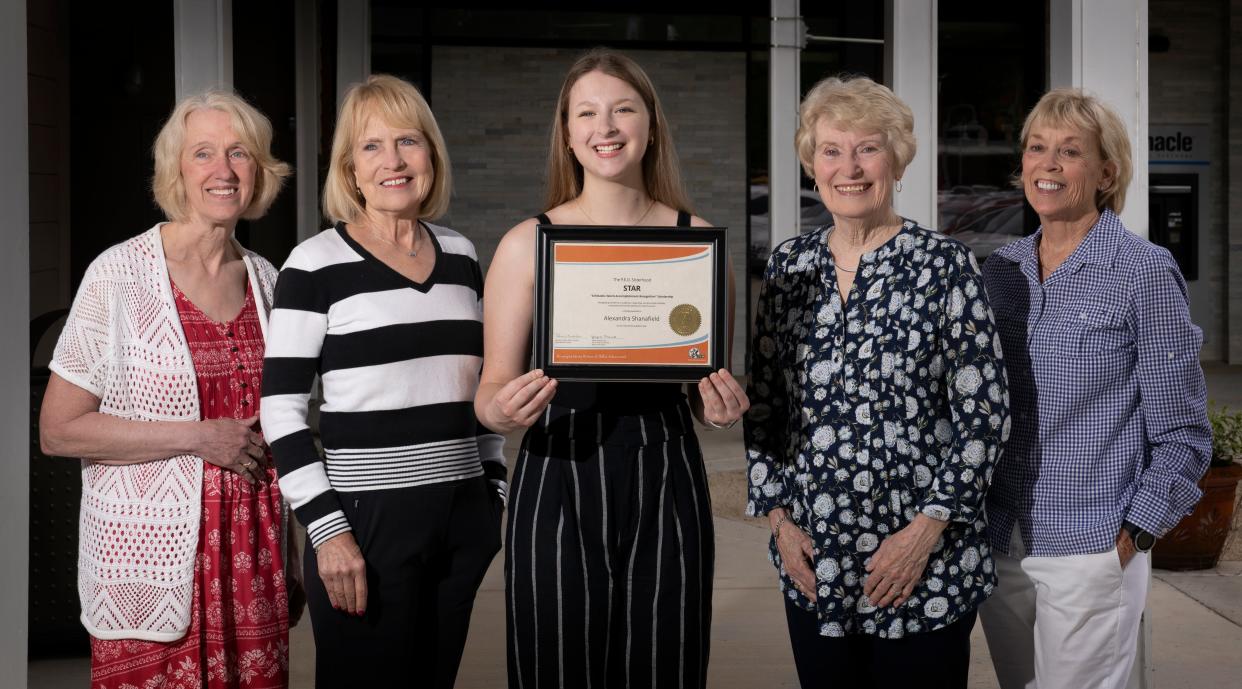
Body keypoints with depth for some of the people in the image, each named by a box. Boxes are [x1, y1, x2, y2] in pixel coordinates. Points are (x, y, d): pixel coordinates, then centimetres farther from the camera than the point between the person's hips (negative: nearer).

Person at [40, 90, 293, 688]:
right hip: (151, 563, -4)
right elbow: (57, 430, -9)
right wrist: (198, 438, -14)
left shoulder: (264, 278, 9)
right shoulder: (120, 274, -7)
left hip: (250, 559, 4)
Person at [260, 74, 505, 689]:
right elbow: (281, 411, -9)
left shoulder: (460, 255, 10)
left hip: (463, 520, 5)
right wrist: (328, 530, -15)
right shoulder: (316, 264, -7)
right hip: (368, 521, -5)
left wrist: (496, 492, 13)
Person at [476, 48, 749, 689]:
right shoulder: (527, 244, 1)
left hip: (665, 487, 1)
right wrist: (502, 411, -19)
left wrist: (720, 404, -8)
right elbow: (490, 391, 3)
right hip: (558, 489, -1)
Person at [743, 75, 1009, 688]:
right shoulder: (787, 265, 5)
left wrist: (927, 529, -13)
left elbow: (984, 411, -8)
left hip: (924, 567, -3)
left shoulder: (943, 264, -7)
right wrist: (778, 517, 1)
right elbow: (761, 402, 8)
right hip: (811, 562, 4)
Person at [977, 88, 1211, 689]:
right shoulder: (1000, 271, 6)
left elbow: (1182, 436, -6)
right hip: (999, 545, 5)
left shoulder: (1144, 272, -7)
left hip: (1089, 551, -5)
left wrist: (1128, 540, -10)